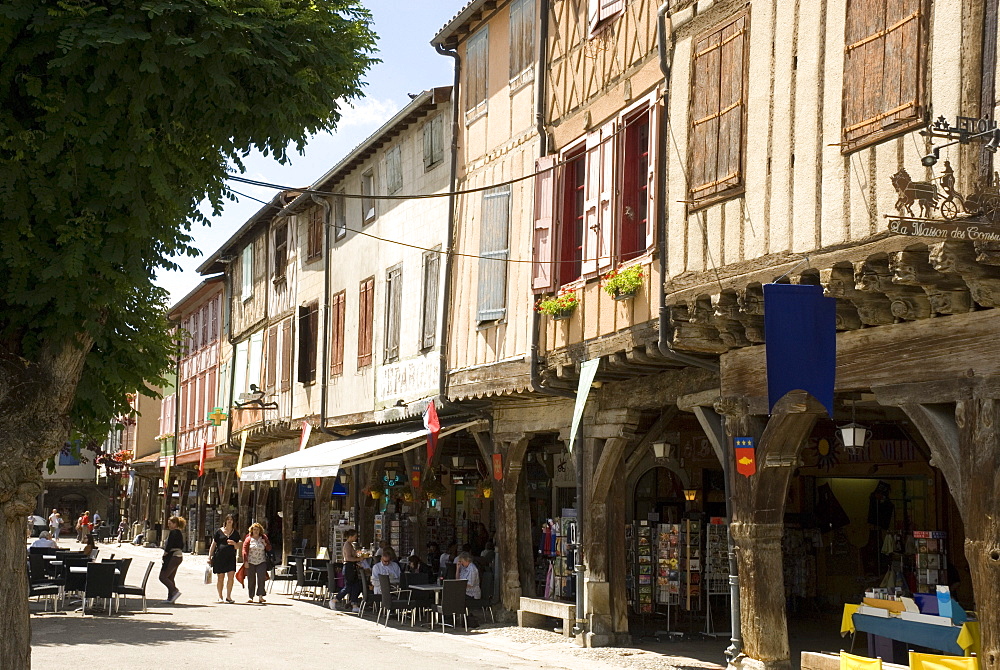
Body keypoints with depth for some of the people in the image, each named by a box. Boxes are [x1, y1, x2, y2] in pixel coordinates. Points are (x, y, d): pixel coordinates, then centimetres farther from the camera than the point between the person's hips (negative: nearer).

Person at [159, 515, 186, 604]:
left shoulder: (173, 532, -13)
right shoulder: (180, 533, 16)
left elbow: (169, 545, -19)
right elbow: (182, 546, 20)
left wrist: (165, 553, -6)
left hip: (172, 556, -10)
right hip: (179, 556, 10)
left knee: (163, 577, -6)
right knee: (170, 578, 12)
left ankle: (175, 591, -16)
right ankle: (171, 598, 10)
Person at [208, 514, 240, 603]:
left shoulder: (235, 533, 13)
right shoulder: (219, 531, 6)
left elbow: (237, 547, 16)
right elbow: (213, 545, 8)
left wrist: (234, 543, -7)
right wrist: (210, 557, 3)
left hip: (231, 557, 2)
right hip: (219, 556, -2)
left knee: (231, 576, -10)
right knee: (220, 577, 0)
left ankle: (228, 596, -3)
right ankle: (220, 597, 11)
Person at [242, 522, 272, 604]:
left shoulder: (263, 538, 9)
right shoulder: (248, 539, 3)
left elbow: (269, 548, 15)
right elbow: (244, 550, 0)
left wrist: (265, 544, -6)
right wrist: (245, 561, -8)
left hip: (261, 562, 0)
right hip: (251, 563, 0)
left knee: (261, 578, -15)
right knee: (251, 580, 2)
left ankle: (260, 596, -13)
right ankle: (251, 597, 10)